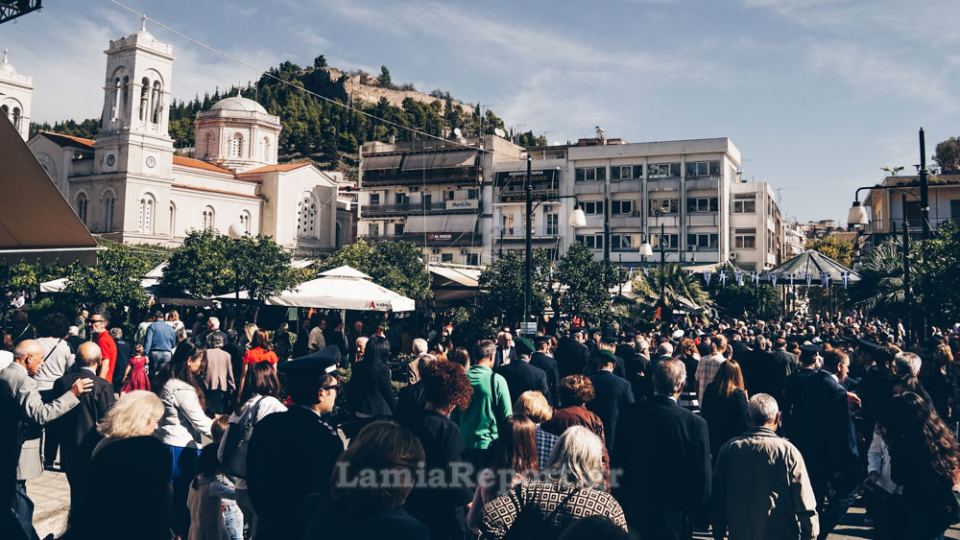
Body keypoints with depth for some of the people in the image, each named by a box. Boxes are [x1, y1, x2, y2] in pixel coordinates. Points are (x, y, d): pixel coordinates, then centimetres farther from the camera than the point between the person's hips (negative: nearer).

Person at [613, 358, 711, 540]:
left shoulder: (629, 414, -10)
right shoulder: (696, 424, -18)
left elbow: (618, 462, 0)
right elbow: (703, 479, -11)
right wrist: (698, 516, 4)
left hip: (633, 512, 2)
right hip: (673, 519, -2)